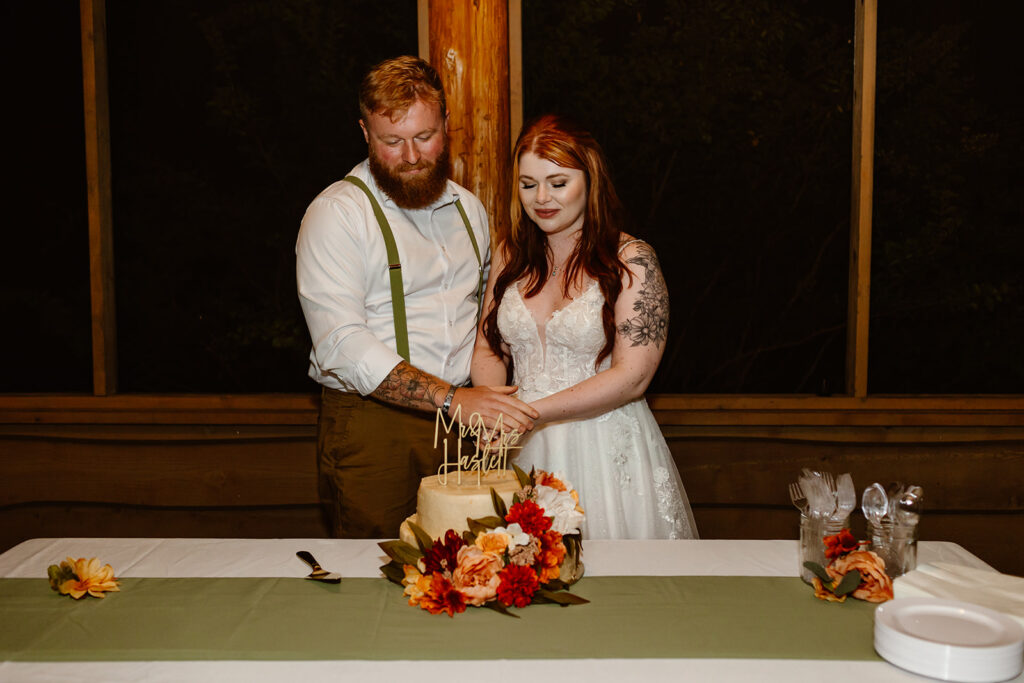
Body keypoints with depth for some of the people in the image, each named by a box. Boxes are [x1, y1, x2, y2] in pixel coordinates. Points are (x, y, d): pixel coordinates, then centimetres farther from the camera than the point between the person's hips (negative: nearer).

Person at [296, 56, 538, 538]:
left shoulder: (468, 208, 13)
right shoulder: (336, 214, -7)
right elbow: (342, 347, -18)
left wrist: (495, 403, 6)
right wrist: (452, 399, -25)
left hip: (467, 422, 5)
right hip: (373, 430, -5)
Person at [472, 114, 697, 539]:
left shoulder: (631, 261, -8)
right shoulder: (509, 255, 7)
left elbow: (632, 377, -14)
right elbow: (488, 349, 10)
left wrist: (534, 411, -19)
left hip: (607, 450, -4)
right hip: (523, 450, 4)